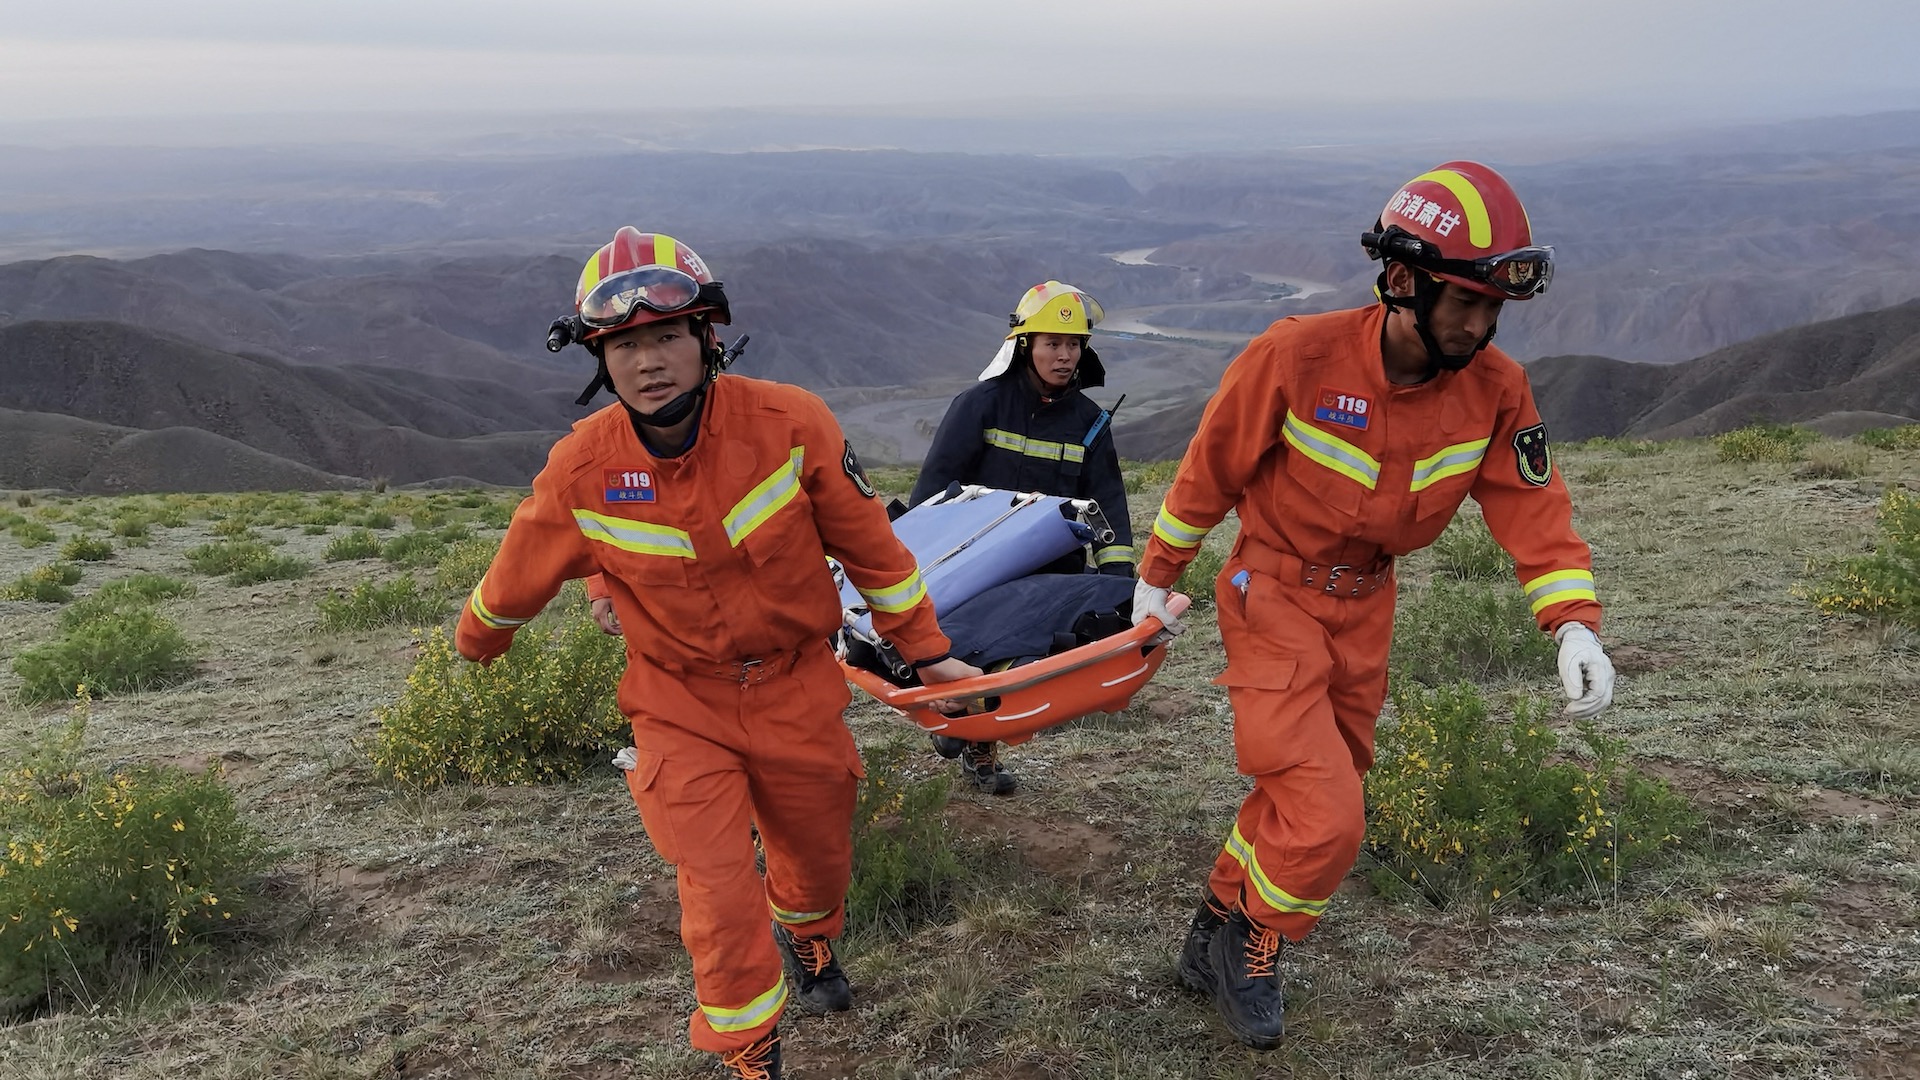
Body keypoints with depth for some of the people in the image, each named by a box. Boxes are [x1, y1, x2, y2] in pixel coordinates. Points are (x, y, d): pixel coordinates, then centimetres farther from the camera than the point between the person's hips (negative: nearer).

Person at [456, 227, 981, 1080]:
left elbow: (868, 544, -8)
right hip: (681, 706, -1)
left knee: (820, 859, 20)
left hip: (796, 687, 1)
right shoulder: (581, 471, -18)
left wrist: (925, 650, 1)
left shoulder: (788, 423, -20)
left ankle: (807, 938, 57)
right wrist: (476, 641, 21)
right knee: (721, 899, -5)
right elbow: (520, 575, 3)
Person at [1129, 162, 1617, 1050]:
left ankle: (1216, 939, 39)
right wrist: (1157, 578, -1)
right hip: (1272, 594, -5)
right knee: (1324, 818, -13)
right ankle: (1252, 949, 16)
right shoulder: (1296, 358, -25)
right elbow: (1211, 469, -12)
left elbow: (1532, 507, -6)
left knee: (1298, 797, 17)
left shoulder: (1494, 389, -12)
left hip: (1365, 606, 6)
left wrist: (1573, 624, -21)